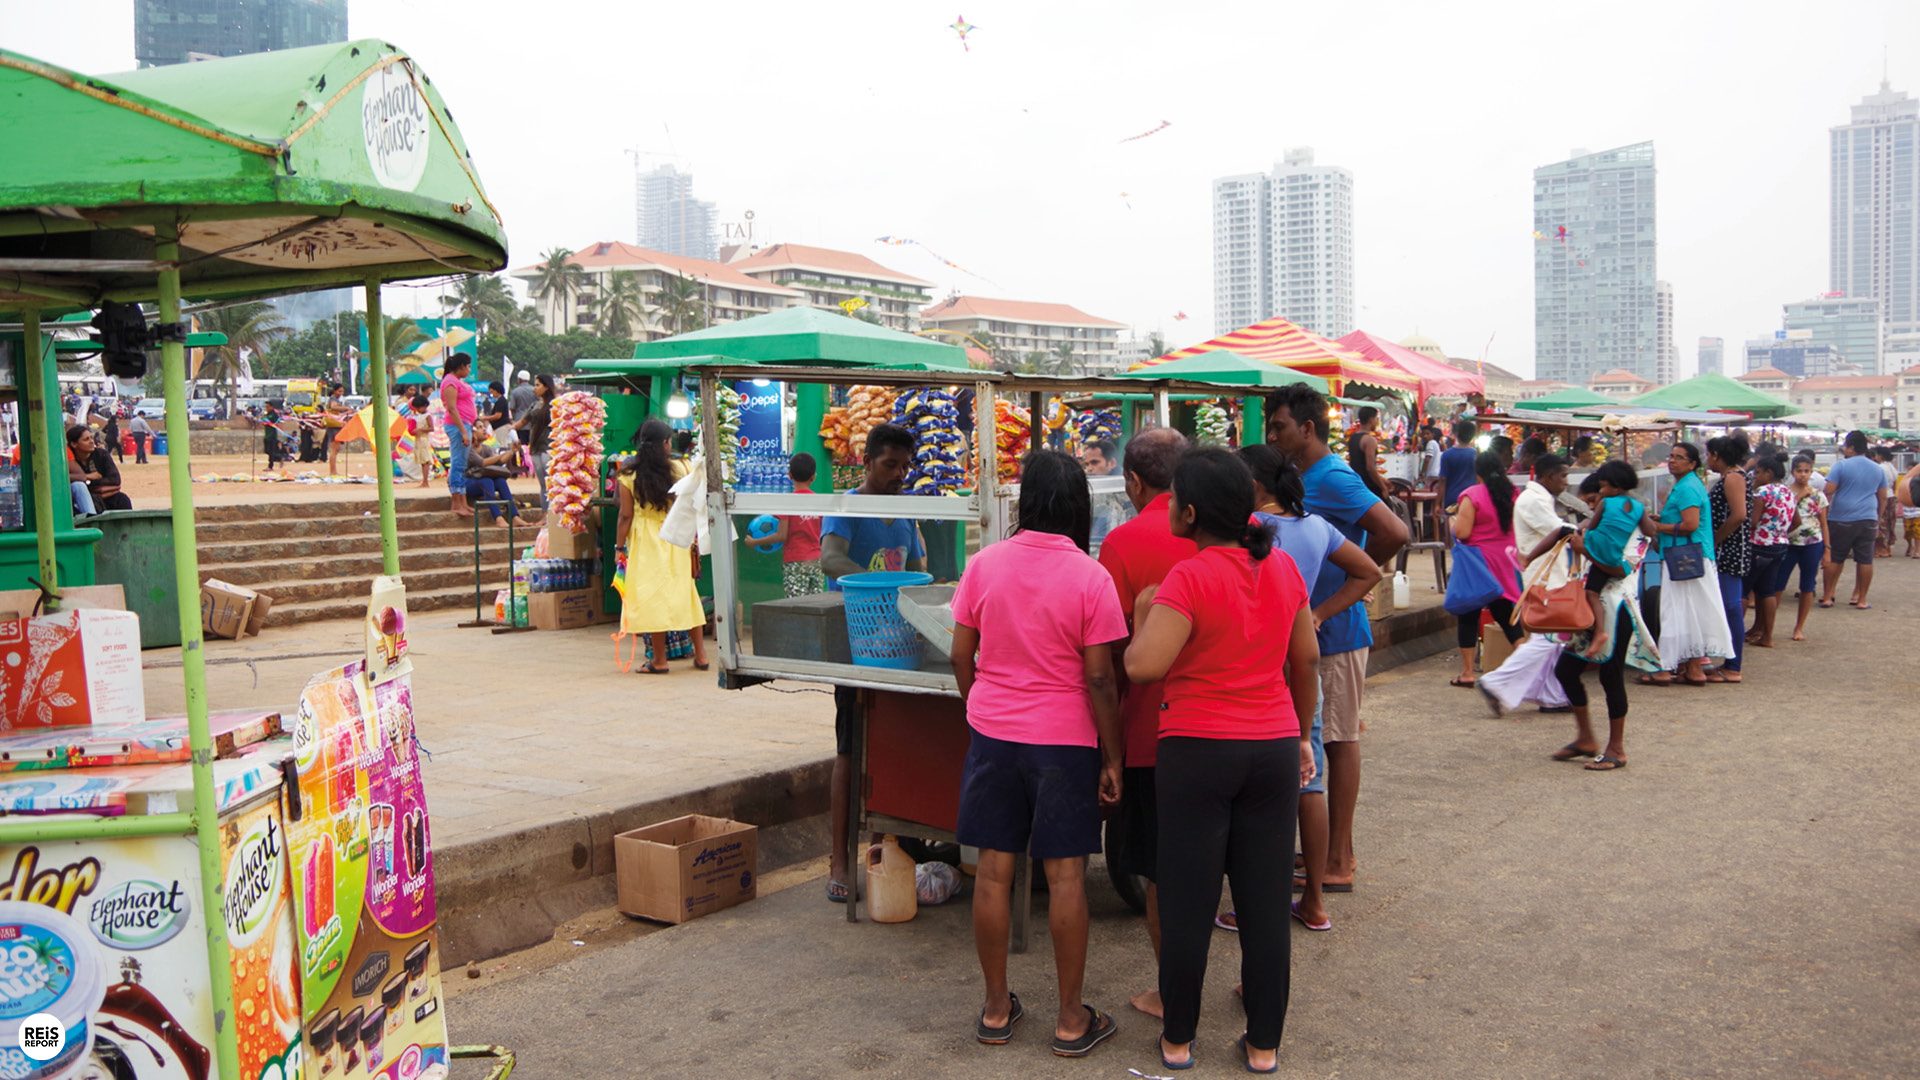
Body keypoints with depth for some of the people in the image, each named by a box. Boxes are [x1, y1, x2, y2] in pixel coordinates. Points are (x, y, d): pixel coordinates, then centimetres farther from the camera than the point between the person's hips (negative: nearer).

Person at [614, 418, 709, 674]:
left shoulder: (629, 474, -6)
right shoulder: (680, 469, -3)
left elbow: (626, 516, -5)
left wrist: (619, 547, 3)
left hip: (645, 542, -2)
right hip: (676, 539, 2)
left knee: (651, 595, 3)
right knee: (684, 592, 12)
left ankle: (659, 660, 6)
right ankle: (700, 654, 14)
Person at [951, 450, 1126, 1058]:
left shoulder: (984, 565, -2)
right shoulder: (1090, 578, -11)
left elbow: (961, 656, 4)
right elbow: (1099, 679, -10)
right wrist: (1112, 758, -2)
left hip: (992, 734, 3)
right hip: (1064, 741, -3)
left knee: (994, 870, 10)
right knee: (1065, 875, 5)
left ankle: (996, 1009, 21)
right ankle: (1071, 1020, 15)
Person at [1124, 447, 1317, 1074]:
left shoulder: (1189, 577, -17)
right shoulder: (1282, 568, 2)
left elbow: (1143, 666, -24)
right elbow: (1306, 659, 11)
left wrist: (1144, 613, -5)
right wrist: (1300, 735, 23)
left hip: (1197, 752, -5)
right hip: (1274, 751, 5)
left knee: (1188, 901, 8)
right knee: (1265, 902, 11)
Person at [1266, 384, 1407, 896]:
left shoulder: (1331, 479, -16)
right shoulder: (1303, 478, 13)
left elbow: (1394, 532, -25)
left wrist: (1355, 581, -14)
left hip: (1336, 630, -9)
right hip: (1311, 628, 9)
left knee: (1339, 740, -2)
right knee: (1324, 738, 15)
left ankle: (1338, 862, 6)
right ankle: (1333, 848, 25)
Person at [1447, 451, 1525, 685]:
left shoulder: (1472, 495, -15)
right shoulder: (1512, 494, 4)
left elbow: (1462, 532, -18)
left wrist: (1453, 520, 1)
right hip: (1504, 563, 5)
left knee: (1468, 615, 3)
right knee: (1506, 613, 13)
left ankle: (1467, 673, 6)